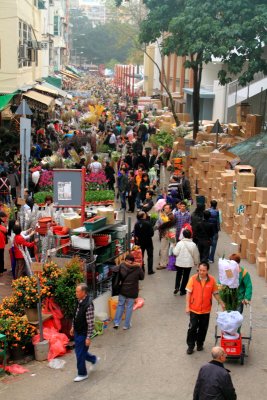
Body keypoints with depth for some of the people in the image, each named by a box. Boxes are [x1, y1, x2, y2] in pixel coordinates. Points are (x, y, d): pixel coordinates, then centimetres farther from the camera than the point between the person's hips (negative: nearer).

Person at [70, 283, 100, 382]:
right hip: (77, 332, 8)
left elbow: (91, 323, -23)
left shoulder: (88, 305, -26)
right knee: (79, 351, 20)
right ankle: (94, 359, 42)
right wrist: (73, 327, 19)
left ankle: (82, 374, 21)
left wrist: (88, 337, -20)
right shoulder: (79, 301, 0)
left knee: (80, 354, 3)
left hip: (83, 334, -8)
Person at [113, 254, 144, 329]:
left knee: (120, 305, 18)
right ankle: (127, 325, 18)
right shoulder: (137, 268, -11)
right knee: (129, 307, 10)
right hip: (132, 292, -1)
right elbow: (142, 277, 1)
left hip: (122, 290, 1)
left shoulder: (122, 266, -10)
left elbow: (114, 270, -2)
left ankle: (116, 323, 17)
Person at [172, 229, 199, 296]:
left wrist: (174, 248, 7)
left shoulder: (180, 243, -16)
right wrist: (196, 262, 15)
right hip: (189, 263, 0)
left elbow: (175, 253, -14)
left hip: (179, 262, 0)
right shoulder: (193, 244, -10)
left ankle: (177, 287, 3)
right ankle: (182, 290, 16)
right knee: (186, 276, 12)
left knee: (178, 274, 20)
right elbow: (196, 255, 0)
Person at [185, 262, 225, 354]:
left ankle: (200, 344, 32)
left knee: (203, 328, 13)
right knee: (192, 328, 2)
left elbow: (215, 293, 5)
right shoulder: (193, 278, -11)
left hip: (206, 309, 2)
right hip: (194, 309, -2)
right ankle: (190, 346, 16)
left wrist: (221, 303, 2)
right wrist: (187, 306, -9)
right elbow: (188, 293, -7)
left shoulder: (212, 280, -7)